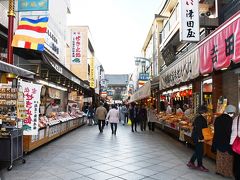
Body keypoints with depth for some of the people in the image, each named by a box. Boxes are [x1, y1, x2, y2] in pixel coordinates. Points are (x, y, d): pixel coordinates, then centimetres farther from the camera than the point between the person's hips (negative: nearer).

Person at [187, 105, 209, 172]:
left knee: (198, 150, 18)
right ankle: (199, 166, 16)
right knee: (200, 151, 3)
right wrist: (201, 138, -21)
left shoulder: (197, 117, 9)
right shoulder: (201, 118, -20)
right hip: (198, 137, -10)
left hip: (195, 135, 10)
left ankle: (191, 162, 25)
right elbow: (199, 129, -23)